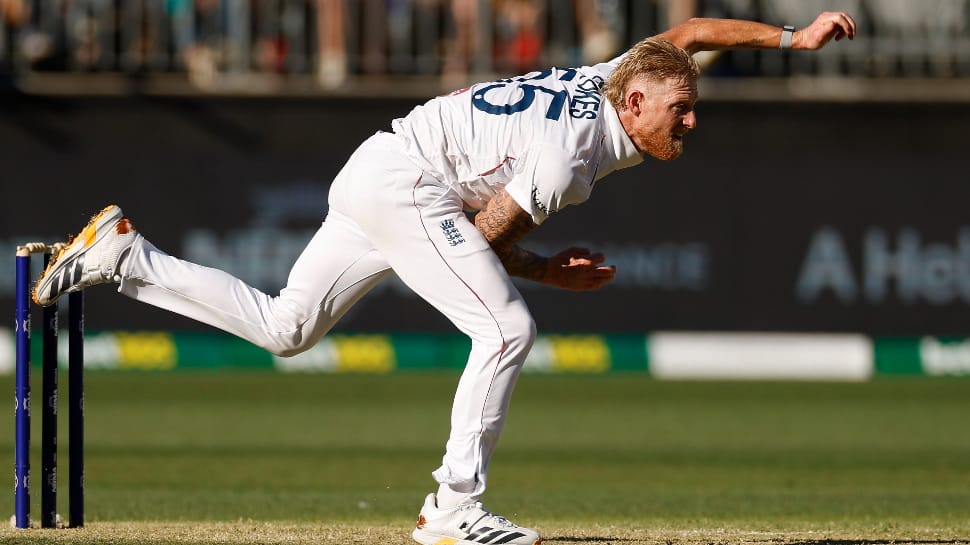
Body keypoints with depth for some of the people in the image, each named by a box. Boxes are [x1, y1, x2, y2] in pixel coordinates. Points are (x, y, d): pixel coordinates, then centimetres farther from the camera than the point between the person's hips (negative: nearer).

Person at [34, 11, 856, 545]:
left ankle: (127, 257, 10)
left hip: (373, 181, 10)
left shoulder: (617, 79, 4)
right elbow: (486, 238, -16)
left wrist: (789, 39, 13)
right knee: (506, 330, -16)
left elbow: (686, 31, 18)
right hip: (404, 183, -10)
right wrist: (555, 273, -1)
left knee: (285, 328, 13)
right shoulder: (570, 154, -21)